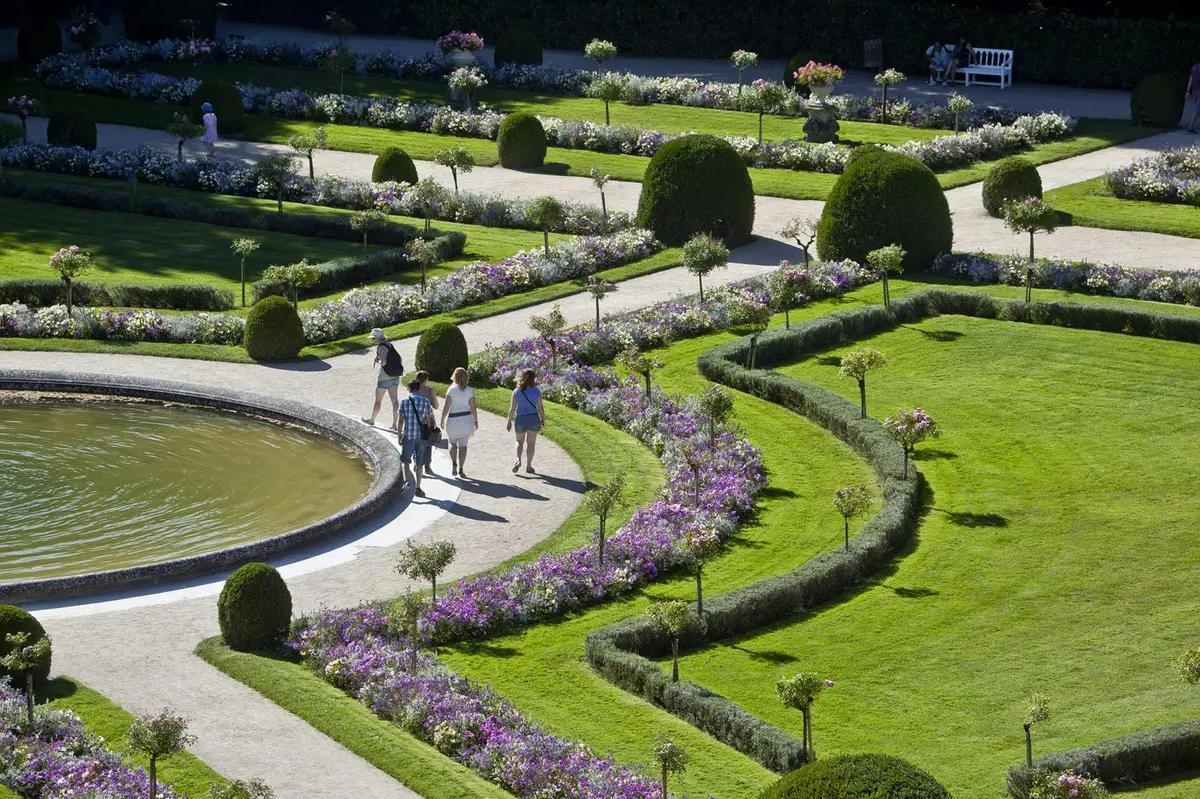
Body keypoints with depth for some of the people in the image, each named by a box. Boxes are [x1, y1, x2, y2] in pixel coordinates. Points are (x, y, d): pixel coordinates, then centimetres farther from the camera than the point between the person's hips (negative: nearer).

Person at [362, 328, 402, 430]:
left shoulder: (381, 348, -16)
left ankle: (372, 420, 26)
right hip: (395, 376, 8)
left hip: (384, 377, -8)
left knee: (378, 400, 10)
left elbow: (383, 362, -29)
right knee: (395, 400, 5)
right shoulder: (390, 345, 8)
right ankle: (394, 424, 6)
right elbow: (399, 358, 13)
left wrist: (378, 362, -9)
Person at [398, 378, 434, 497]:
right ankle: (417, 488, 14)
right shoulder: (425, 402, -2)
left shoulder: (405, 401, -5)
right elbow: (428, 421, 1)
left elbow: (401, 420, -4)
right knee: (419, 463, 10)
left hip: (408, 436, -1)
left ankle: (407, 481, -14)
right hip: (421, 436, 1)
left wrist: (399, 434, 7)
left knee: (405, 461, 10)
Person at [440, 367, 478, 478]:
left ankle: (453, 463, -8)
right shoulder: (470, 390, -3)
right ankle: (461, 469, 8)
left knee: (452, 443, 15)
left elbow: (446, 406, -8)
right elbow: (472, 408, -2)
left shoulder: (451, 390, -8)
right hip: (467, 419, 2)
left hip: (454, 419, -2)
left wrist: (442, 420, 1)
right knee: (463, 445, 8)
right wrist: (476, 421, 9)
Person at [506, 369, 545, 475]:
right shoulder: (536, 391, -7)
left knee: (519, 442, 17)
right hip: (533, 418, -1)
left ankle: (518, 460, -6)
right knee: (530, 443, 10)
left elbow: (512, 408, -2)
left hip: (520, 418, 1)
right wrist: (543, 420, 8)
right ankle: (528, 465, 13)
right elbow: (540, 407, -5)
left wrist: (509, 421, 6)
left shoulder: (516, 391, -4)